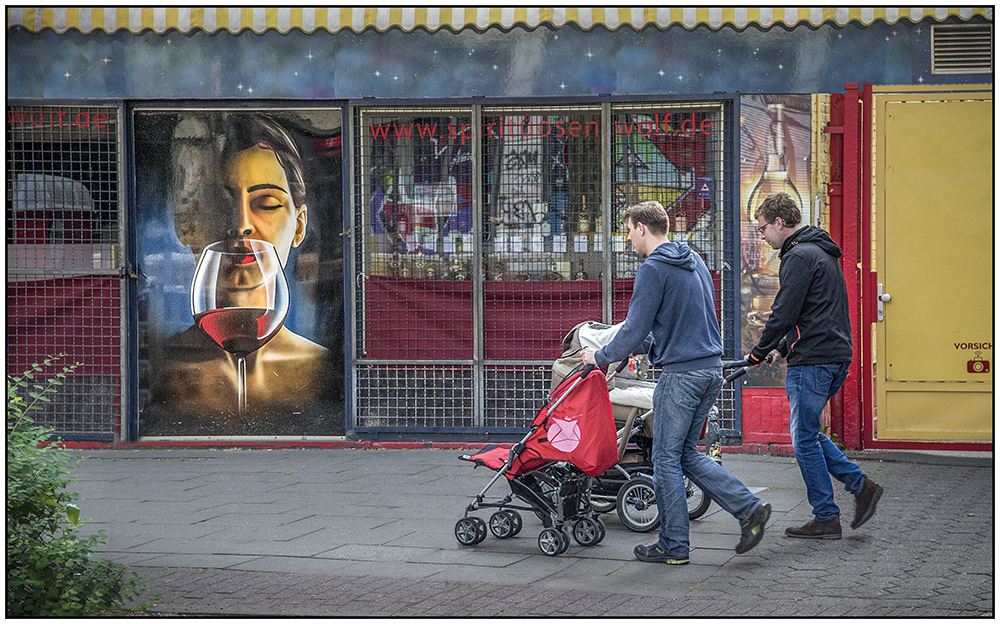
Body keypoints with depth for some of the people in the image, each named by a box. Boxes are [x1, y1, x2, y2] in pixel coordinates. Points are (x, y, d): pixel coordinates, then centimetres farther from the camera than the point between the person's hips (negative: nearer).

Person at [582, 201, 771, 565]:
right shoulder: (695, 262, 15)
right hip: (711, 370, 9)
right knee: (686, 454, 16)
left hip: (680, 373, -9)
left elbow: (635, 330, -14)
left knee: (667, 459, 1)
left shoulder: (653, 269, -13)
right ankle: (749, 508, 6)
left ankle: (674, 546, 6)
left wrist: (600, 357, 2)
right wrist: (632, 346, 30)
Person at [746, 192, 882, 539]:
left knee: (804, 438, -1)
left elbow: (784, 313, -17)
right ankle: (860, 486, 11)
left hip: (812, 361, -10)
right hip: (835, 357, 10)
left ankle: (826, 519, 3)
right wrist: (783, 348, 19)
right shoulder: (822, 252, 19)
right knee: (806, 433, 17)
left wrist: (758, 354, -5)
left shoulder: (800, 256, -14)